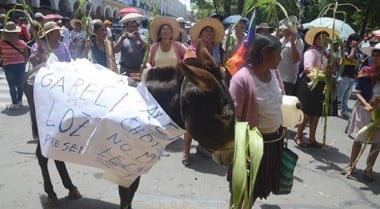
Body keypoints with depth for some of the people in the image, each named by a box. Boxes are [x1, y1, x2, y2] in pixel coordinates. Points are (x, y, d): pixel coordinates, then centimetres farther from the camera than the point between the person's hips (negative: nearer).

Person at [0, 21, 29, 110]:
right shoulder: (22, 43, -4)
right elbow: (26, 55, -1)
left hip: (8, 66, -2)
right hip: (20, 65, 3)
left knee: (12, 85, 4)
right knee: (20, 84, 15)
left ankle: (15, 103, 5)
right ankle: (19, 101, 28)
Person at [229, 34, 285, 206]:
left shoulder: (274, 72, 0)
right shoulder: (242, 78, -23)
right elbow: (233, 116, -21)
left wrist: (280, 132, 14)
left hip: (274, 139, 7)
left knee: (258, 186, 23)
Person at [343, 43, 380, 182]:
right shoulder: (366, 72, -4)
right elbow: (358, 92, -5)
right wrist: (366, 104, -20)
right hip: (363, 109, -1)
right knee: (358, 138, 8)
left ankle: (369, 169, 22)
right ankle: (351, 164, 22)